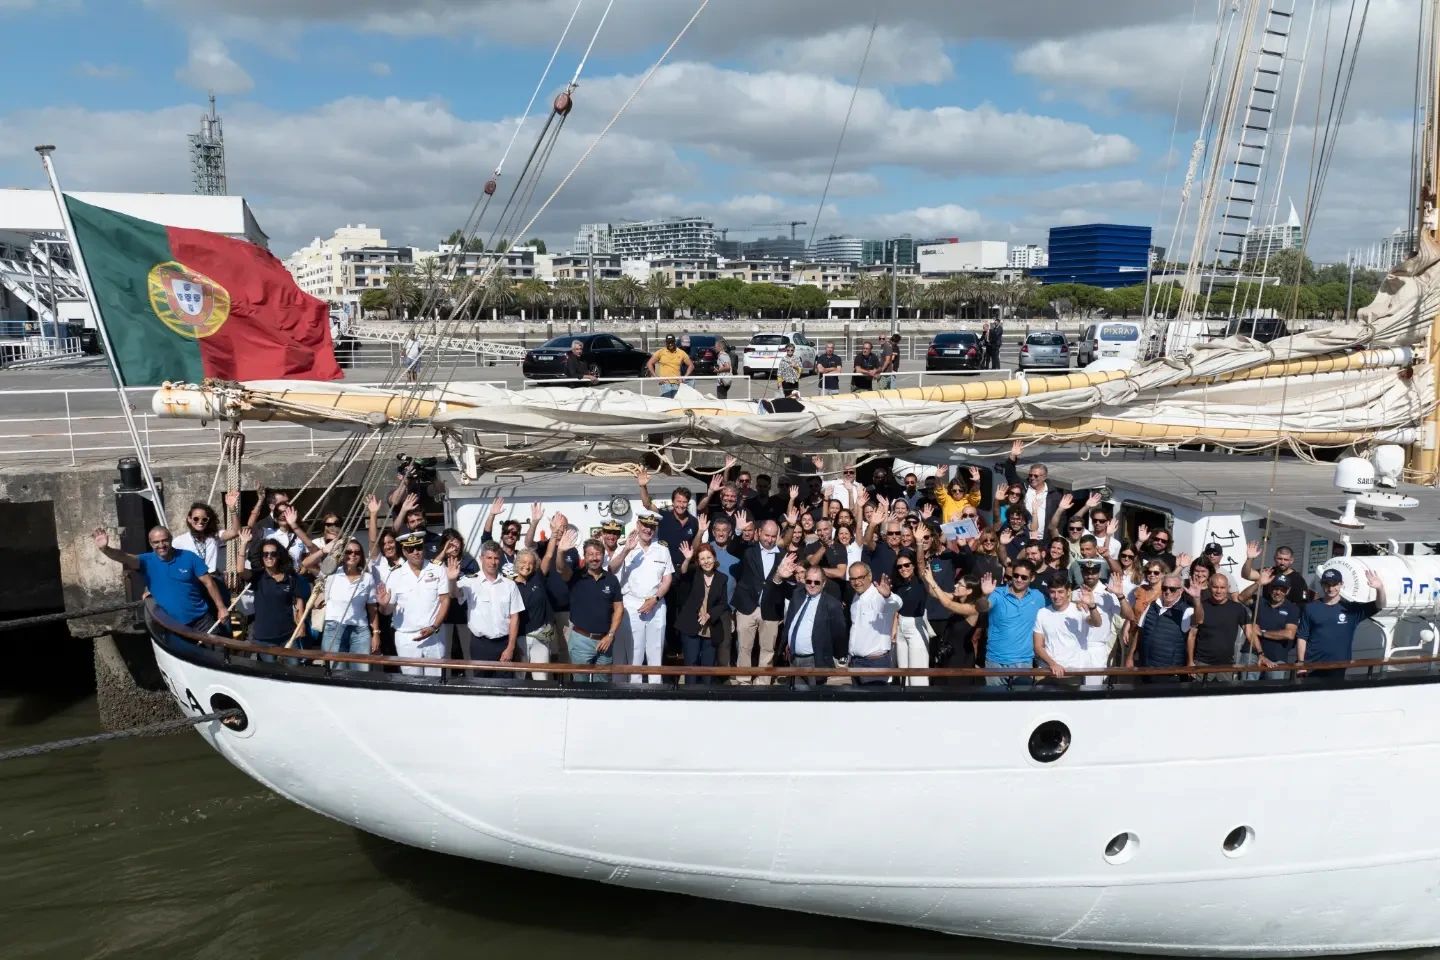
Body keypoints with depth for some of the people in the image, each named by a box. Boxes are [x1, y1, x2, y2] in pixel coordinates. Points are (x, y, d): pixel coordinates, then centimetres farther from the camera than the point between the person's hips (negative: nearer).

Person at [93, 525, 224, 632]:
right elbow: (124, 558, -25)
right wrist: (105, 549, -46)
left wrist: (221, 608, -10)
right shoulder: (147, 561, -6)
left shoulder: (189, 557, -7)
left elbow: (209, 583, -5)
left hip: (201, 620, -1)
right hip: (171, 625, 1)